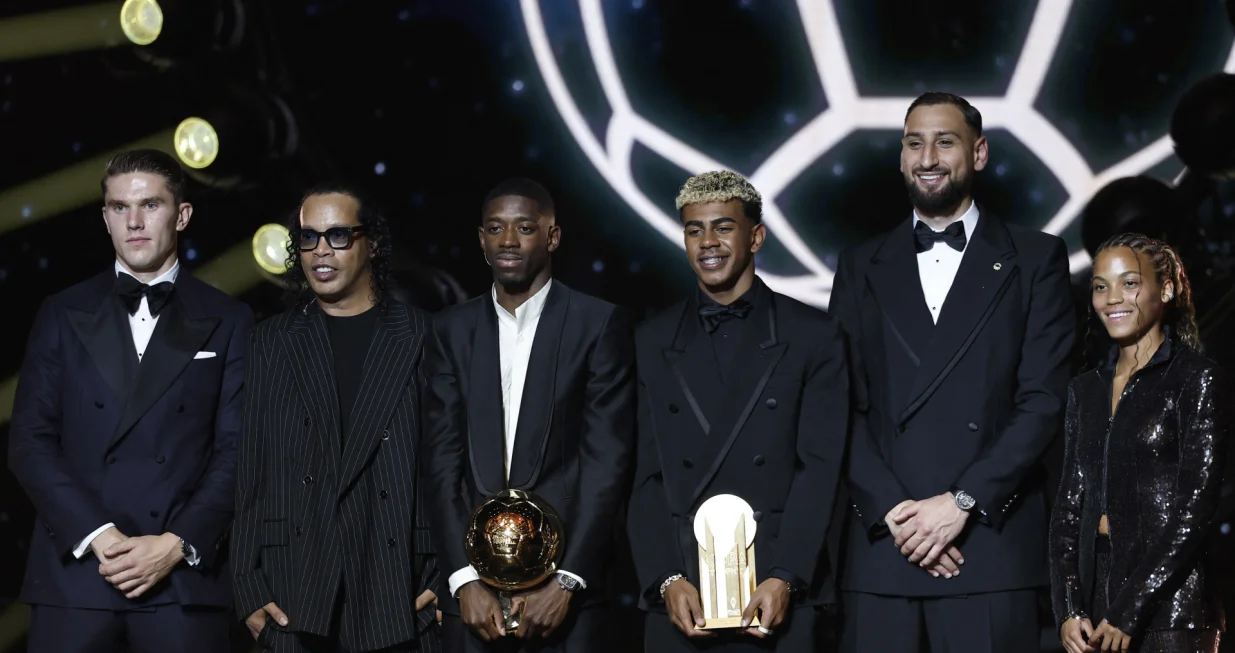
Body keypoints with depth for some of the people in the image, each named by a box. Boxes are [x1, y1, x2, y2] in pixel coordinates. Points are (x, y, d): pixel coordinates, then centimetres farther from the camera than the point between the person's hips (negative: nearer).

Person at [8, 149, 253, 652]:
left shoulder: (228, 322, 8)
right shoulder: (63, 315, 10)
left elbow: (237, 451, 2)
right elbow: (30, 440, 3)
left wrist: (176, 545, -10)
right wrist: (97, 536, -9)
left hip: (184, 577, -1)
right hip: (74, 569, 1)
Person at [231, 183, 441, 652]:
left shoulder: (422, 339, 6)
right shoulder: (271, 343, 11)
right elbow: (249, 471, 8)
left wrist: (448, 579, -5)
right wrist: (249, 588, 0)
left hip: (401, 596, -1)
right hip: (293, 598, 1)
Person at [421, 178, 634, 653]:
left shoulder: (599, 324, 0)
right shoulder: (452, 330, 9)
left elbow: (606, 461, -5)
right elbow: (443, 462, 3)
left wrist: (565, 581, -12)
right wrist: (465, 579, -7)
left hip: (565, 591, -2)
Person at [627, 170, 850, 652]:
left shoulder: (813, 336, 3)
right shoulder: (654, 341, 10)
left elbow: (819, 467, -3)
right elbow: (647, 477, 5)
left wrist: (785, 578, -12)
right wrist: (666, 579, -6)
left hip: (779, 594, -2)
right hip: (680, 596, 2)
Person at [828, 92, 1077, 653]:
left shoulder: (1034, 259, 8)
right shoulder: (862, 267, 15)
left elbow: (1044, 400, -1)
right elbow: (844, 405, 7)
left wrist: (962, 502, -10)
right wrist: (892, 511, -8)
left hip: (991, 543, -2)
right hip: (880, 544, 2)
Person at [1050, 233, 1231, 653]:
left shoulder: (1198, 381, -5)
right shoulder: (1086, 389, 12)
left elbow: (1196, 509, -11)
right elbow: (1068, 504, 10)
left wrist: (1128, 612, -15)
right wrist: (1068, 609, -3)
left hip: (1169, 599, -5)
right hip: (1094, 585, 5)